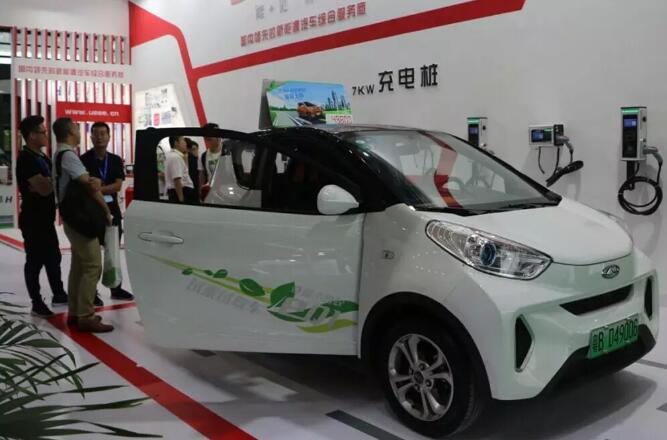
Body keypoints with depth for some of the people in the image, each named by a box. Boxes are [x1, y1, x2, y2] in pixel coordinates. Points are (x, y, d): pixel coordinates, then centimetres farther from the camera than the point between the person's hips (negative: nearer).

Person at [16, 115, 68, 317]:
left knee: (53, 258, 16)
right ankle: (37, 304, 9)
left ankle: (59, 295, 28)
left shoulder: (41, 157, 12)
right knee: (35, 261, 0)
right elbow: (44, 188, -25)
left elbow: (48, 184, 13)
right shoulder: (26, 159, -17)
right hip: (33, 220, -9)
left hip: (46, 218, 9)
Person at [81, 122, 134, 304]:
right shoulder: (84, 160, -5)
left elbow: (118, 185, -4)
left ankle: (116, 288, 22)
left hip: (112, 209, 4)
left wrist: (98, 189, -17)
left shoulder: (116, 160, 7)